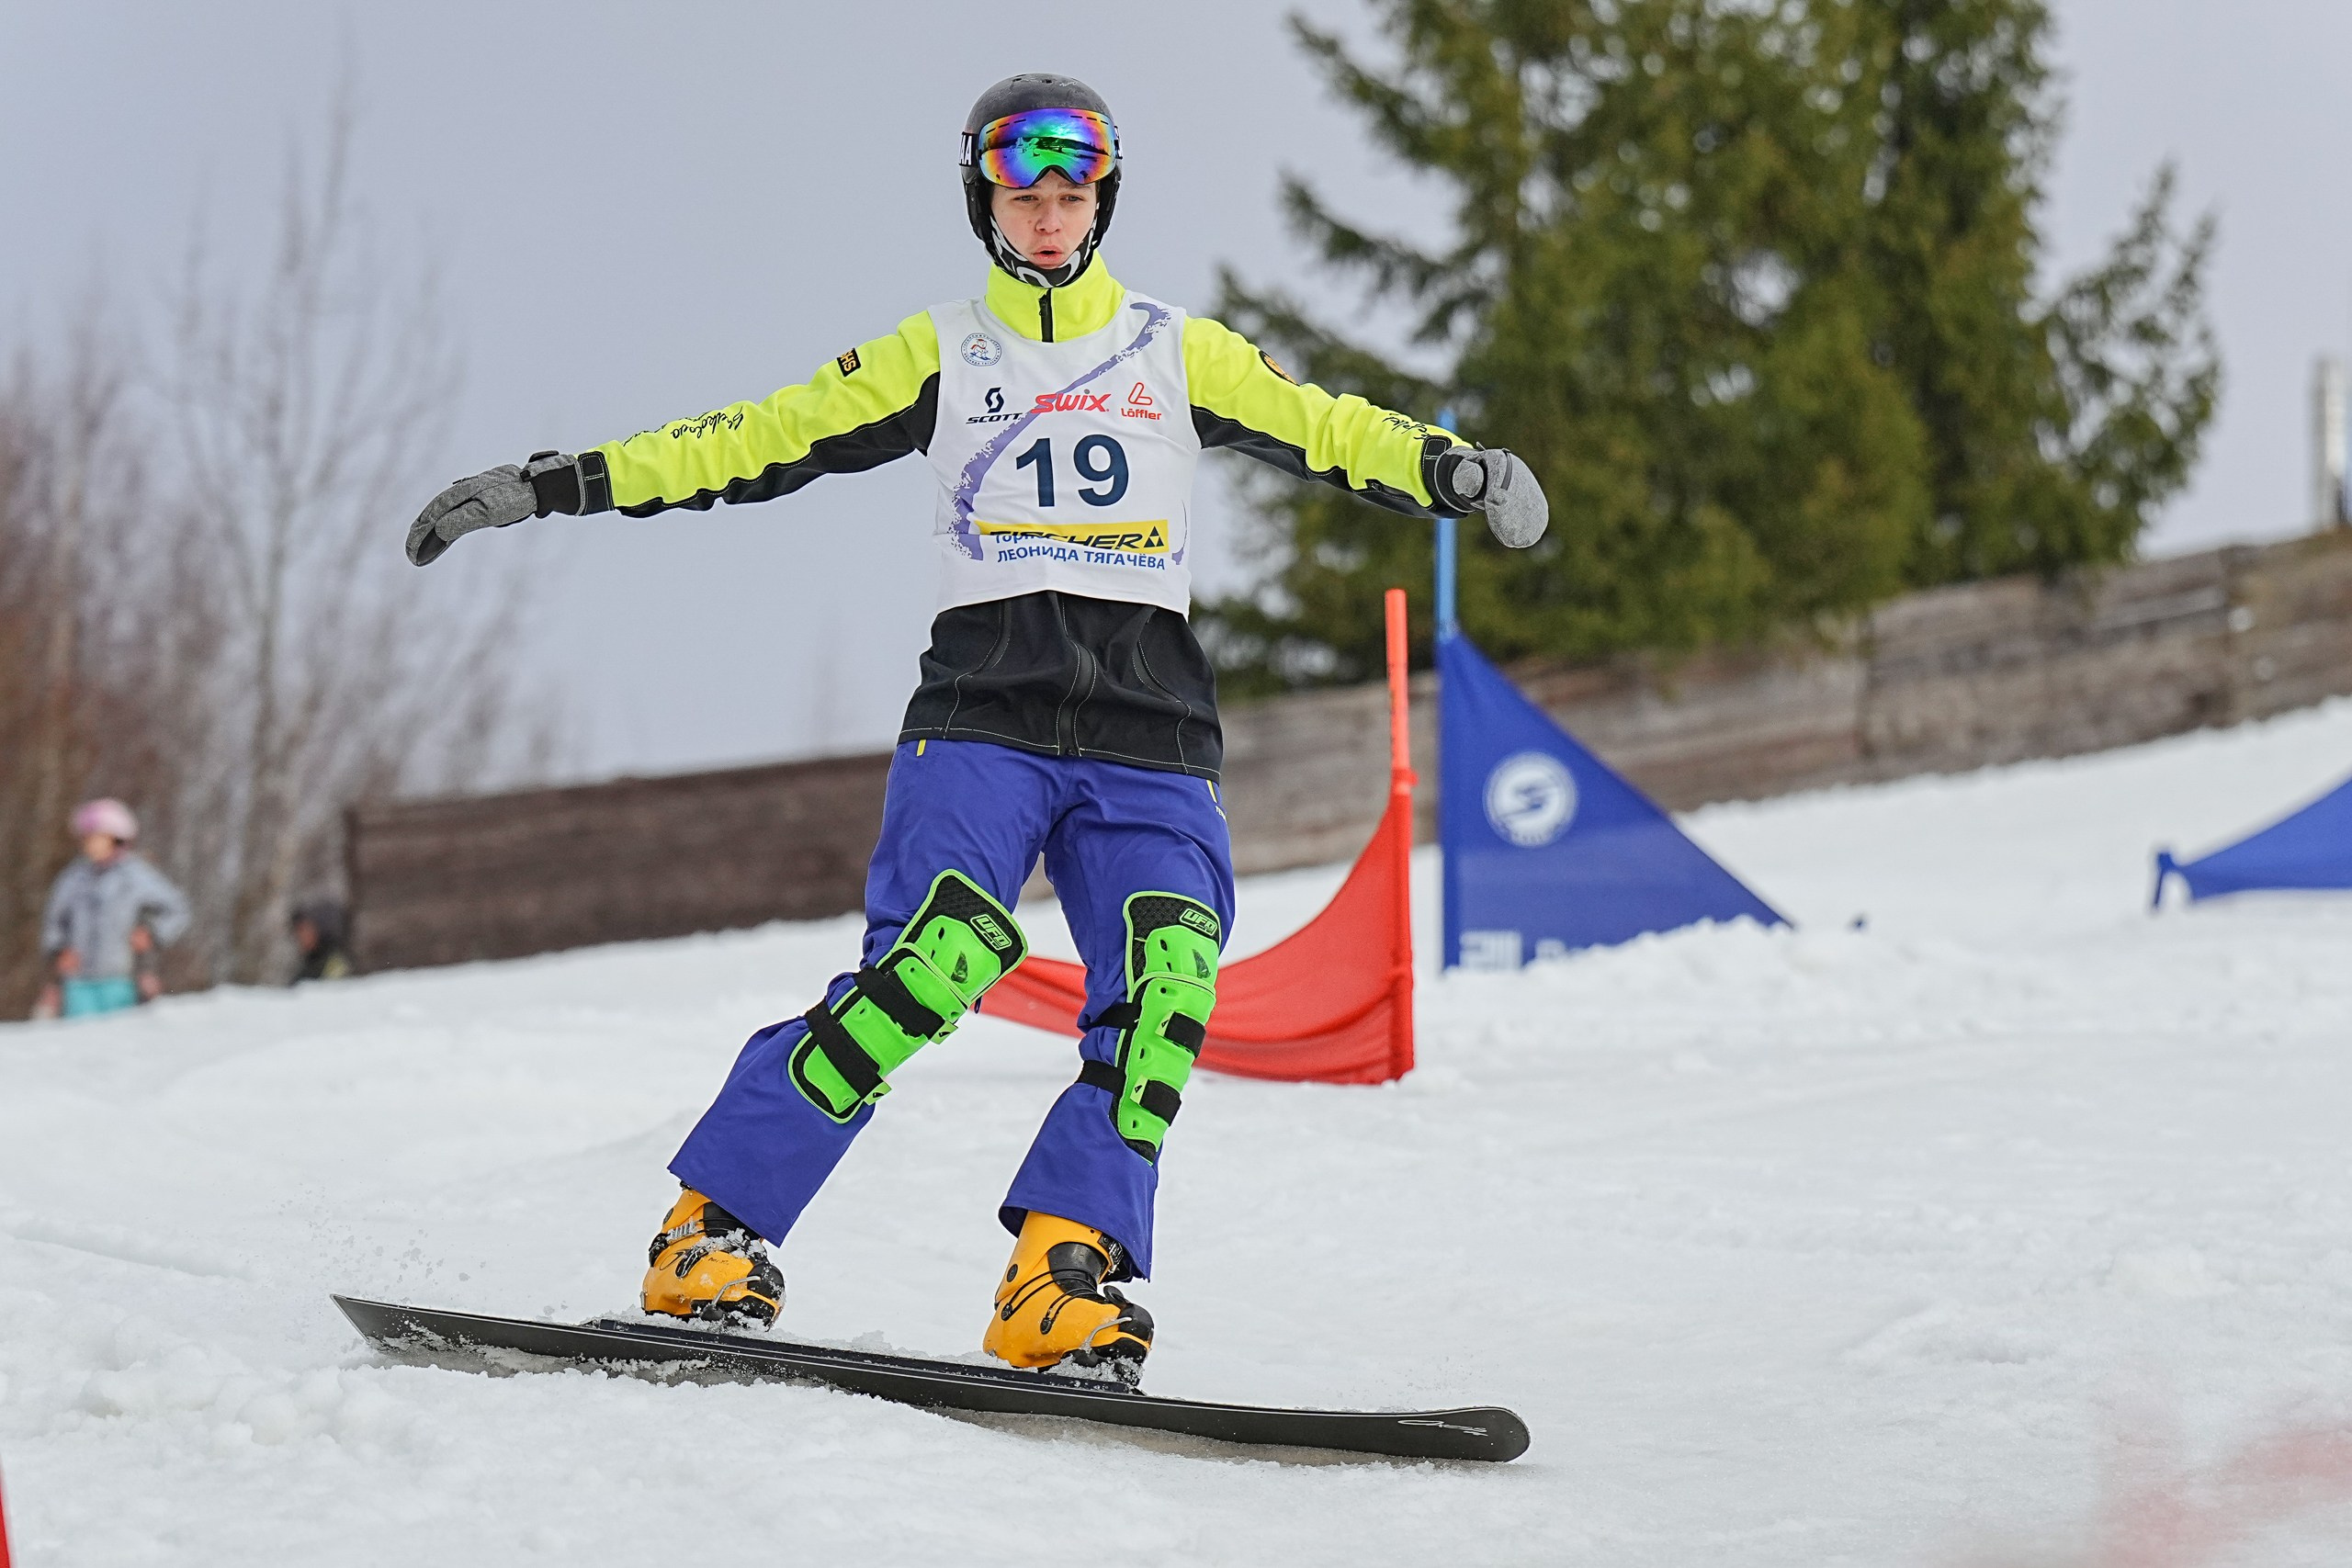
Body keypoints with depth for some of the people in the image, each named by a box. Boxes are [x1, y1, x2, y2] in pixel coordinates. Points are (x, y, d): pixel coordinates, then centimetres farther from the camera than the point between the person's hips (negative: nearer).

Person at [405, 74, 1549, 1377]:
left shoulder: (1178, 353, 17)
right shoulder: (941, 354, 15)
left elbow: (1321, 428, 7)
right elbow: (759, 439, 12)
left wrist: (1453, 473, -13)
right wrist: (559, 485, 5)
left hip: (1149, 737, 2)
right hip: (982, 709, -2)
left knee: (1167, 981, -22)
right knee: (942, 954, -25)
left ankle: (1060, 1277, -22)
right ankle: (711, 1229, -19)